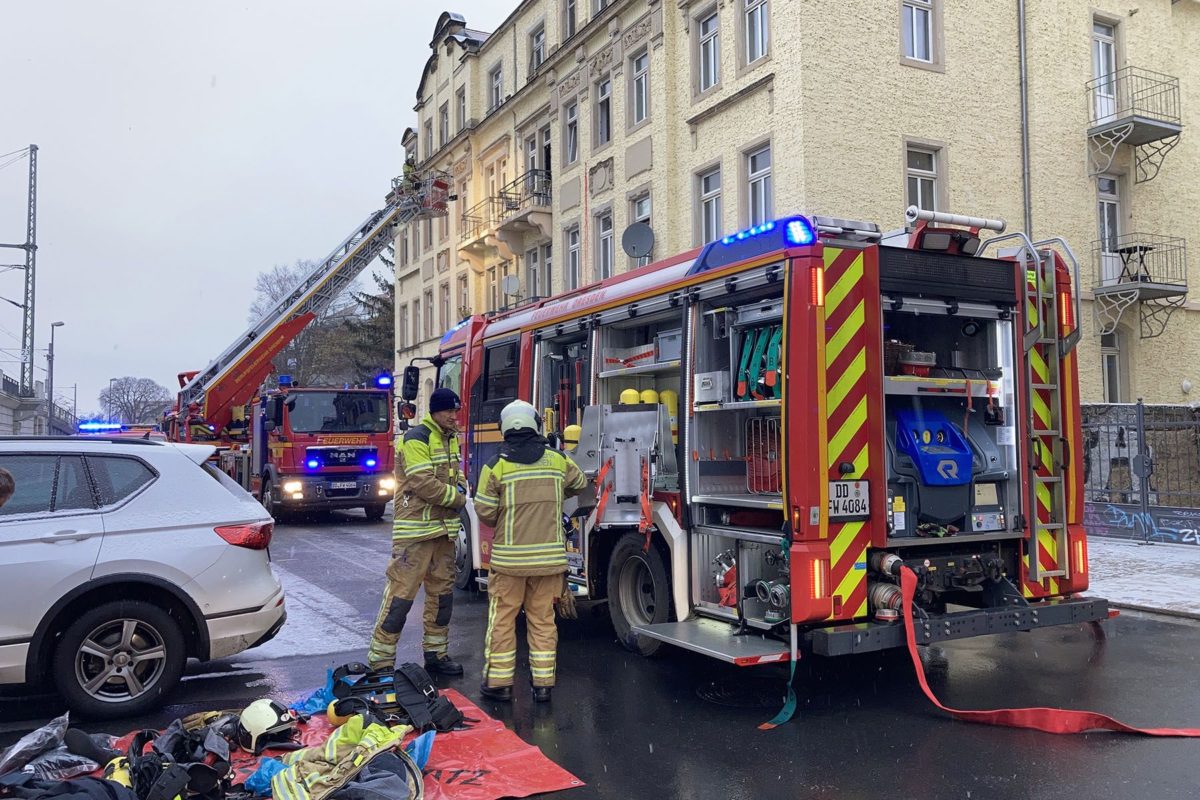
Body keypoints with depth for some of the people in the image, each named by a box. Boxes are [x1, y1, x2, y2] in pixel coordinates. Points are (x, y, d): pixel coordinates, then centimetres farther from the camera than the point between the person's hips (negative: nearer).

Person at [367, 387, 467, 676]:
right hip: (416, 530, -9)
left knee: (442, 592, 14)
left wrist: (460, 488, 2)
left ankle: (436, 653, 26)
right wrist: (457, 498, -9)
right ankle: (380, 661, 0)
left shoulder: (451, 438, 15)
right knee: (401, 592, -8)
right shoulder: (417, 439, -13)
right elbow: (422, 483, -20)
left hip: (444, 529, 9)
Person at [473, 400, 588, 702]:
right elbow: (580, 484, 20)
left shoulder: (496, 466, -8)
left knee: (503, 618, 10)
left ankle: (499, 682, 16)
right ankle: (543, 683, 16)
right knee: (542, 619, 12)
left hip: (510, 557, -2)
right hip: (550, 556, 3)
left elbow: (486, 513, -5)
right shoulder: (557, 460, 1)